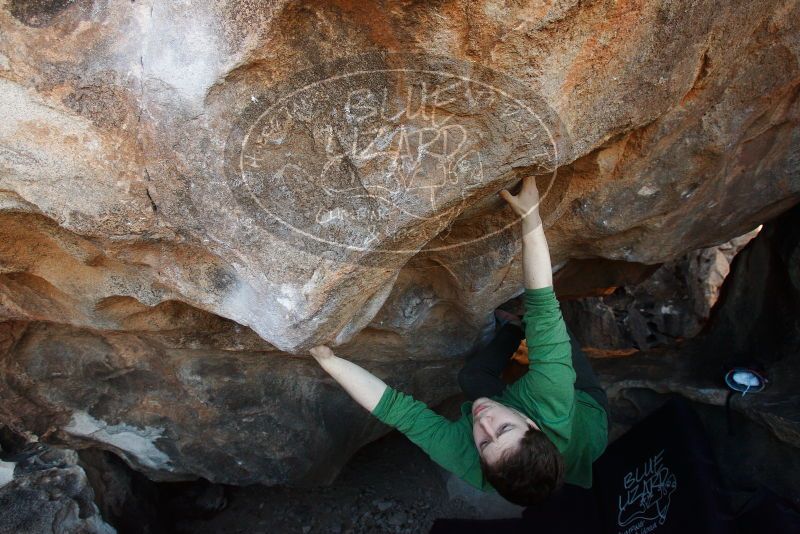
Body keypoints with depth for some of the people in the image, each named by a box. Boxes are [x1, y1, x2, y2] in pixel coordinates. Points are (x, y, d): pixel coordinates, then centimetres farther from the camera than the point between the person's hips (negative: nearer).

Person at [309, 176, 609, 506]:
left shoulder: (465, 459, -45)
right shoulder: (552, 412, -48)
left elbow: (395, 407, -38)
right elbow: (543, 307, -49)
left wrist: (329, 360, -37)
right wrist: (531, 215, -50)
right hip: (589, 407, 0)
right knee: (550, 324, 1)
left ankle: (516, 326, 24)